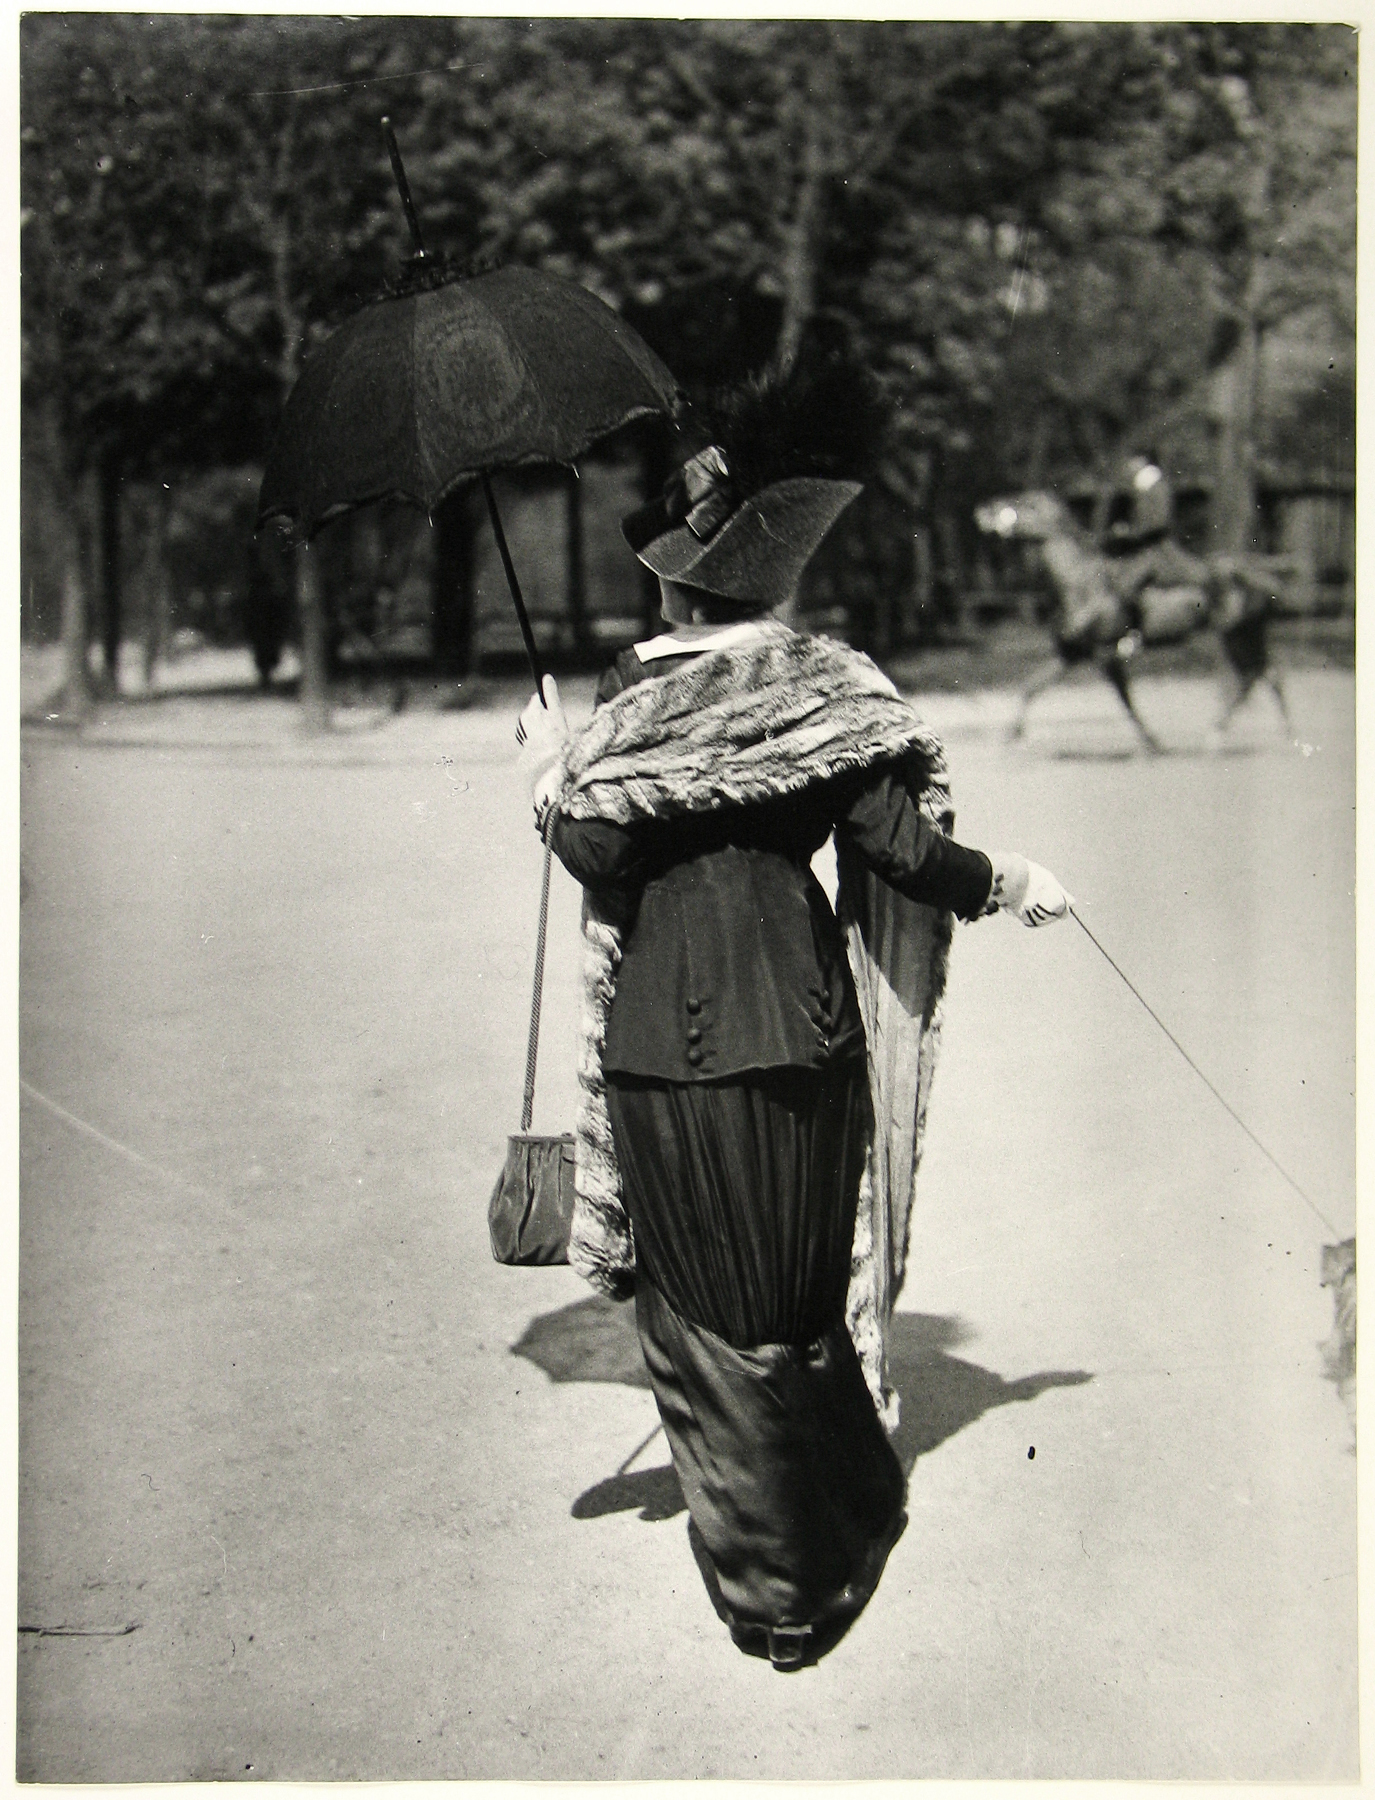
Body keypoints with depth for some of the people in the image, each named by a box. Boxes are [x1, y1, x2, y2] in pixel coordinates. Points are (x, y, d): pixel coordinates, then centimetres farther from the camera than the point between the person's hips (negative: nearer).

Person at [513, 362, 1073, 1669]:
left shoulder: (628, 701, -4)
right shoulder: (825, 681, 0)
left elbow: (600, 855, -12)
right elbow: (896, 841, -6)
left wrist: (547, 775, 7)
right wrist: (1009, 885, 10)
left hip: (660, 1041, -2)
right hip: (802, 1027, 3)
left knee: (704, 1316, 8)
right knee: (810, 1301, 20)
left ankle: (767, 1592, 13)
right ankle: (838, 1547, 31)